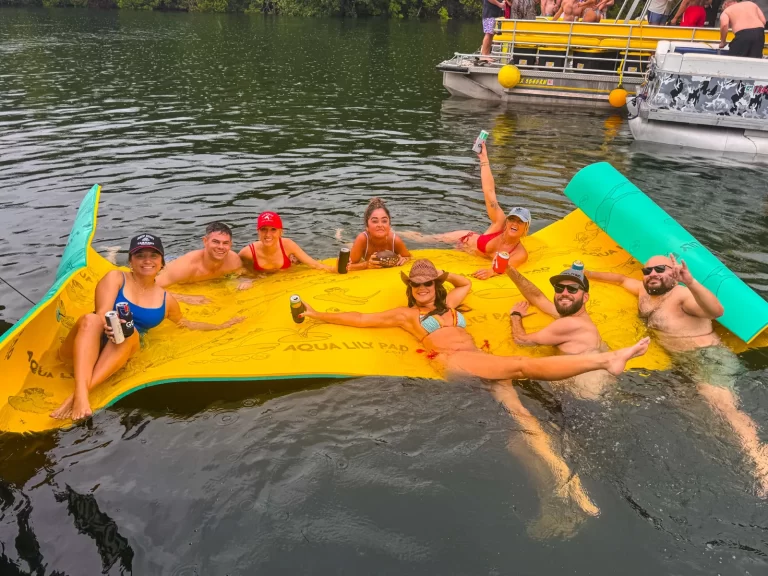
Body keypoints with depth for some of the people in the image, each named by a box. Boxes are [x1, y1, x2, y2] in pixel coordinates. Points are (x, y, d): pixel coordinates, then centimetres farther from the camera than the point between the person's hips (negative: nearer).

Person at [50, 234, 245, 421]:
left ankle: (77, 394, -48)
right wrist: (108, 327, -33)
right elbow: (102, 314, -9)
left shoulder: (165, 300, 14)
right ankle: (81, 394, -54)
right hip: (84, 347, -1)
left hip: (118, 353, 2)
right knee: (90, 319, -34)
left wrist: (220, 327, 24)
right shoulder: (115, 278, 3)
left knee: (129, 333, -33)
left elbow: (185, 324, 31)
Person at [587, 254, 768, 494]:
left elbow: (716, 311, -33)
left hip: (710, 358, -11)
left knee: (724, 406, -30)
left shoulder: (683, 296, -13)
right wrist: (588, 274, 27)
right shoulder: (645, 292, 14)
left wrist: (690, 282, -48)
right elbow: (622, 279, 33)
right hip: (689, 361, 11)